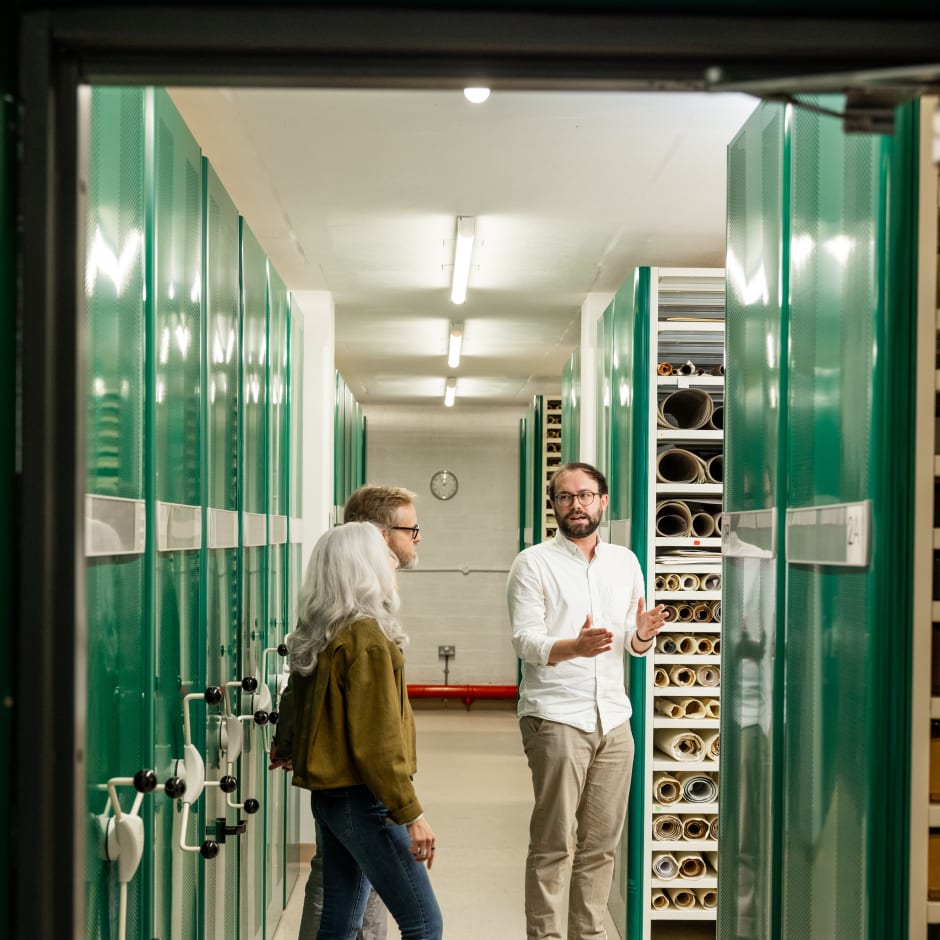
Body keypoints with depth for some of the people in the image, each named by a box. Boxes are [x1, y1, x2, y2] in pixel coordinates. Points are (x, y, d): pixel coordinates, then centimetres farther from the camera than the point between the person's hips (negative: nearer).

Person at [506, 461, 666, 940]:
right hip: (556, 716, -5)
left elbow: (633, 644, 17)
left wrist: (643, 634, -8)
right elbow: (526, 641, -12)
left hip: (613, 717, 5)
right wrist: (575, 646, -31)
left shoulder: (625, 561, 13)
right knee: (553, 843, -5)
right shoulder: (533, 563, -3)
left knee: (601, 843, 9)